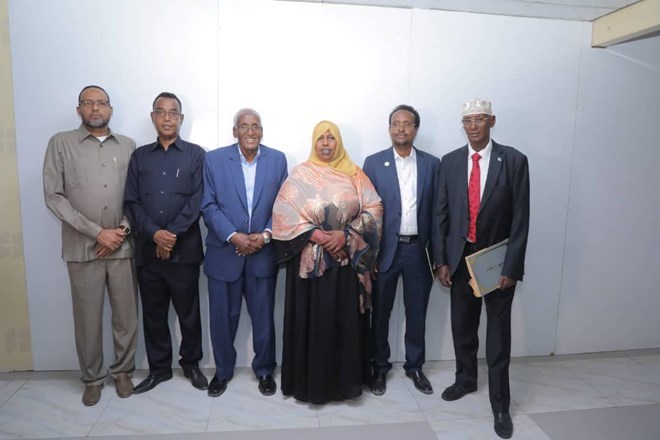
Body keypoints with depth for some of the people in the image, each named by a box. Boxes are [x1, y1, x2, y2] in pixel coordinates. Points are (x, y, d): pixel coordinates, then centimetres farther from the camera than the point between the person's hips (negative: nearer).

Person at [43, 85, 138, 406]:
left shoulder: (128, 146, 8)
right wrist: (97, 232, -12)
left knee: (126, 315, 7)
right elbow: (53, 196, -5)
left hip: (123, 247, 2)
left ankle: (122, 371, 27)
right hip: (82, 248, -1)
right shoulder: (61, 143, 2)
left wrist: (122, 230, -8)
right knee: (88, 318, 8)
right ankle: (92, 378, 26)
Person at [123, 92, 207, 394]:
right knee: (153, 313, 12)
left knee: (188, 312, 8)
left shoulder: (196, 155, 2)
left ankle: (191, 364, 27)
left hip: (185, 249, -2)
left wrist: (172, 235, -14)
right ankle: (159, 368, 28)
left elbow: (197, 200, -7)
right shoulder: (139, 156, 10)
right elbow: (131, 202, 3)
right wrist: (155, 234, -12)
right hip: (148, 249, 3)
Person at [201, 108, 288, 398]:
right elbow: (208, 205, -4)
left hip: (263, 252, 1)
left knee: (263, 316, 11)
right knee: (223, 317, 11)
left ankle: (264, 370, 31)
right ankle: (222, 371, 33)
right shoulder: (214, 159, -1)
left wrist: (266, 235, -12)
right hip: (224, 252, 0)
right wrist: (234, 236, -15)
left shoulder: (277, 160, 3)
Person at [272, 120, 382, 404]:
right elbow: (283, 213, -5)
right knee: (311, 320, 5)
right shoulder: (300, 175, 2)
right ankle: (310, 381, 21)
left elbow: (374, 209, -2)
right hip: (310, 260, -1)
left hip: (348, 260, 1)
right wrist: (314, 234, -16)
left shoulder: (355, 175, 6)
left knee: (347, 320, 7)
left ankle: (345, 379, 24)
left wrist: (346, 234, -14)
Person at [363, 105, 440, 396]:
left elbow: (436, 209, 4)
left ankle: (414, 366, 33)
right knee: (380, 312, 11)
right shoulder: (374, 163, -2)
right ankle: (380, 367, 30)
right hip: (385, 249, -1)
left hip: (419, 249, 2)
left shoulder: (432, 164, 3)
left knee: (417, 313, 13)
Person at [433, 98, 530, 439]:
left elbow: (521, 217, -7)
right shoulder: (450, 161, 2)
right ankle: (465, 379, 40)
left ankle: (500, 404, 23)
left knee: (498, 333, 7)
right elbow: (441, 214, 3)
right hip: (460, 257, 3)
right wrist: (441, 260, -1)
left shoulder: (514, 160, -6)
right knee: (462, 325, 16)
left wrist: (512, 266, -11)